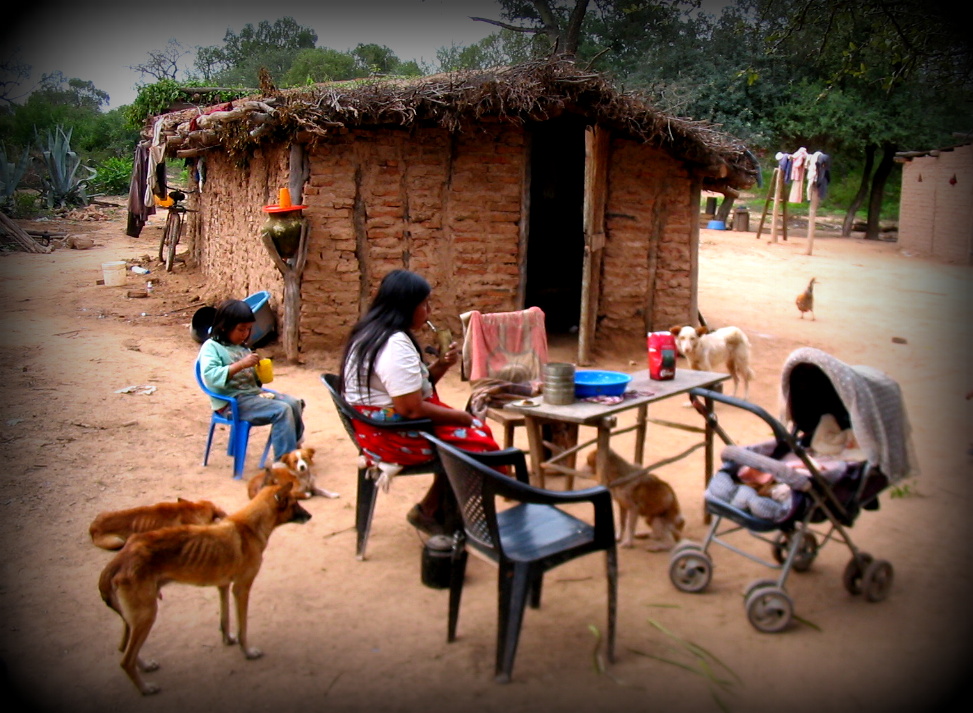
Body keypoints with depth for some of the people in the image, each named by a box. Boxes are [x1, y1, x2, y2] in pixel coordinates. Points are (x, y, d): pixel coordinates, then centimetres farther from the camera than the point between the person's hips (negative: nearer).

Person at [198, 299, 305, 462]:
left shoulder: (242, 347, 17)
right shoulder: (211, 347, -7)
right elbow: (210, 376, -23)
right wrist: (241, 364, -26)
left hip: (254, 393, 8)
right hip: (232, 402, -8)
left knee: (294, 403, -9)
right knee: (282, 410, -24)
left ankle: (296, 447, 2)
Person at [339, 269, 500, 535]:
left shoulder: (375, 334, 10)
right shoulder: (396, 345, -23)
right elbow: (411, 409, -27)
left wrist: (440, 365, 0)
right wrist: (461, 416, -13)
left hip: (379, 428, 10)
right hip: (392, 436, -10)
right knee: (475, 442, -4)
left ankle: (433, 509, 16)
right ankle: (430, 511, 13)